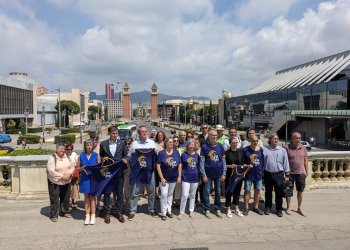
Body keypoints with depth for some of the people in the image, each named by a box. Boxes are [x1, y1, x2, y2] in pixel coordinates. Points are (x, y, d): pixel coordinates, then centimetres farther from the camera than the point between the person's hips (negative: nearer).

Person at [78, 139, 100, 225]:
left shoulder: (96, 155, 3)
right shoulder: (81, 156, 6)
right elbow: (78, 168, 8)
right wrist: (82, 168, -12)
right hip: (84, 178, 1)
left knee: (92, 196, 2)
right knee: (86, 196, 6)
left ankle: (93, 216, 9)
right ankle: (87, 216, 13)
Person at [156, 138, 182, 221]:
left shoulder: (176, 152, -1)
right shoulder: (161, 153, -11)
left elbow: (180, 164, 3)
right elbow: (158, 166, -12)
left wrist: (179, 176, -2)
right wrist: (162, 178, -16)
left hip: (173, 178, 3)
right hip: (164, 178, -3)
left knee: (170, 194, 15)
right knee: (164, 195, -4)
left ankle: (169, 210, 28)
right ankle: (163, 212, 10)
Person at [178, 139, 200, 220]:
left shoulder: (197, 155, 3)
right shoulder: (184, 154, -4)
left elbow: (199, 167, 9)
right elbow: (181, 166, 2)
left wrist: (200, 177, 10)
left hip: (195, 178, 3)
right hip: (186, 178, -2)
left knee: (192, 195, 13)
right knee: (185, 195, -5)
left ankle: (191, 211, 27)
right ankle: (181, 212, 8)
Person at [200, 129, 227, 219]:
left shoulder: (220, 146, 1)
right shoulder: (204, 146, -7)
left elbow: (223, 161, 5)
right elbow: (202, 162, -6)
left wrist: (224, 173, 1)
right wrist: (203, 174, -10)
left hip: (218, 174, 3)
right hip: (208, 174, -2)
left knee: (218, 192, 12)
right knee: (207, 192, 6)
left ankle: (218, 209, 26)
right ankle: (207, 210, 19)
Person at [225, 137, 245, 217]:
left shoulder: (241, 151, 5)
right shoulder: (227, 152, -7)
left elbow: (243, 162, 11)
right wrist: (229, 166, -21)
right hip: (230, 175, -3)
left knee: (237, 191, 13)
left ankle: (236, 209, 28)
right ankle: (228, 209, 18)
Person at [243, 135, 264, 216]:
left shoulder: (261, 149, 0)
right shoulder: (245, 150, -8)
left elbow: (263, 160, 7)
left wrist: (262, 170, 3)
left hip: (258, 174, 3)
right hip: (248, 174, -3)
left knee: (257, 191, 13)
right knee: (247, 190, 5)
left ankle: (256, 207, 28)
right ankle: (246, 208, 18)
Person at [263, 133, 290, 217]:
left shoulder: (282, 150, 2)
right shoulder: (264, 150, 1)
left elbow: (285, 162, 5)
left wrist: (287, 174, 3)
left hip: (279, 174, 0)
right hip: (268, 174, 0)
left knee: (279, 193, 5)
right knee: (268, 192, 12)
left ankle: (279, 209, 18)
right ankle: (267, 207, 26)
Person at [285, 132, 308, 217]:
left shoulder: (303, 147, 4)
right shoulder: (287, 147, -10)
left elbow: (305, 160, 11)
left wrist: (307, 171, 10)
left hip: (301, 173, 4)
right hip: (290, 173, -4)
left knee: (300, 191, 12)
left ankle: (300, 208, 27)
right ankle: (288, 208, 23)